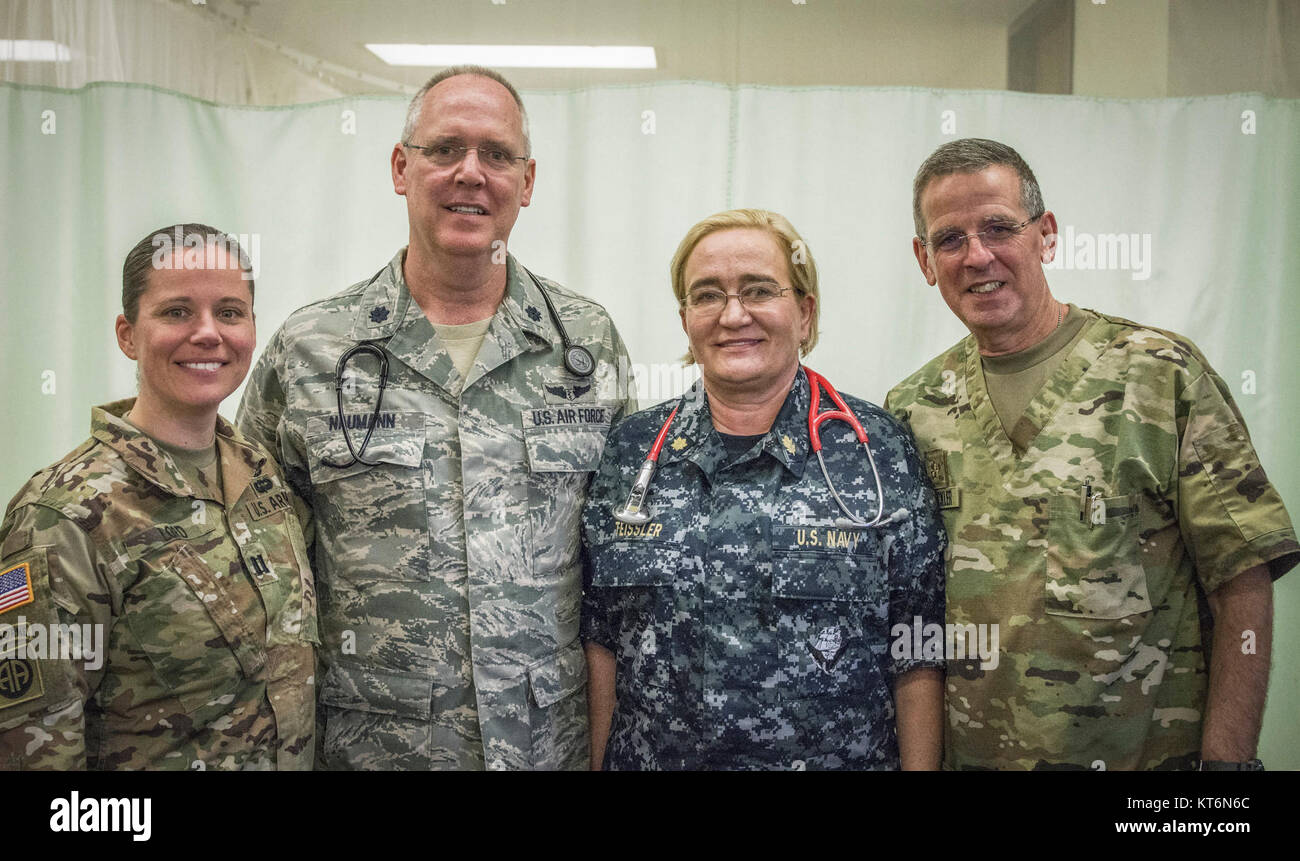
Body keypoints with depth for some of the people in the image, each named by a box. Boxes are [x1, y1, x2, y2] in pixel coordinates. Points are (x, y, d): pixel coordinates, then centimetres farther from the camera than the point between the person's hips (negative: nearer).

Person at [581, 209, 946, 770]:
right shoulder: (631, 449, -1)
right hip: (650, 756, 2)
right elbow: (602, 639, 3)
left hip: (839, 756, -2)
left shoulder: (879, 450, -8)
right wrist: (597, 762, 1)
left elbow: (917, 658, -7)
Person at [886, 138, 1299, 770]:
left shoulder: (1162, 373, -6)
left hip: (1146, 753, -2)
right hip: (965, 754, 3)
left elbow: (1242, 582, -8)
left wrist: (1226, 758, -14)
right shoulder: (912, 408, 2)